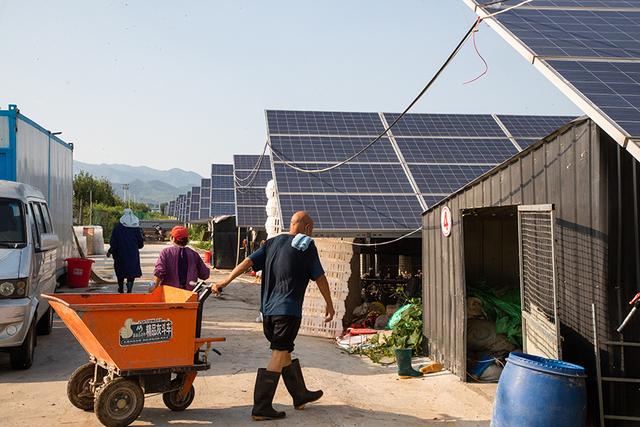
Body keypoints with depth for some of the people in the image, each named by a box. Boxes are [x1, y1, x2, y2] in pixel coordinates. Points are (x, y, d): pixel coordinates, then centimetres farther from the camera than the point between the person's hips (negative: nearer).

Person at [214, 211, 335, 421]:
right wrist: (329, 305, 8)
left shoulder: (273, 242, 13)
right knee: (279, 355, -3)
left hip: (267, 309, 7)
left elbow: (249, 261, 3)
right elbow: (320, 278, -2)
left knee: (284, 351, 18)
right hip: (288, 310, -7)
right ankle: (261, 408, -3)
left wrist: (226, 280, -1)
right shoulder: (306, 246, -3)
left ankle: (300, 395, 33)